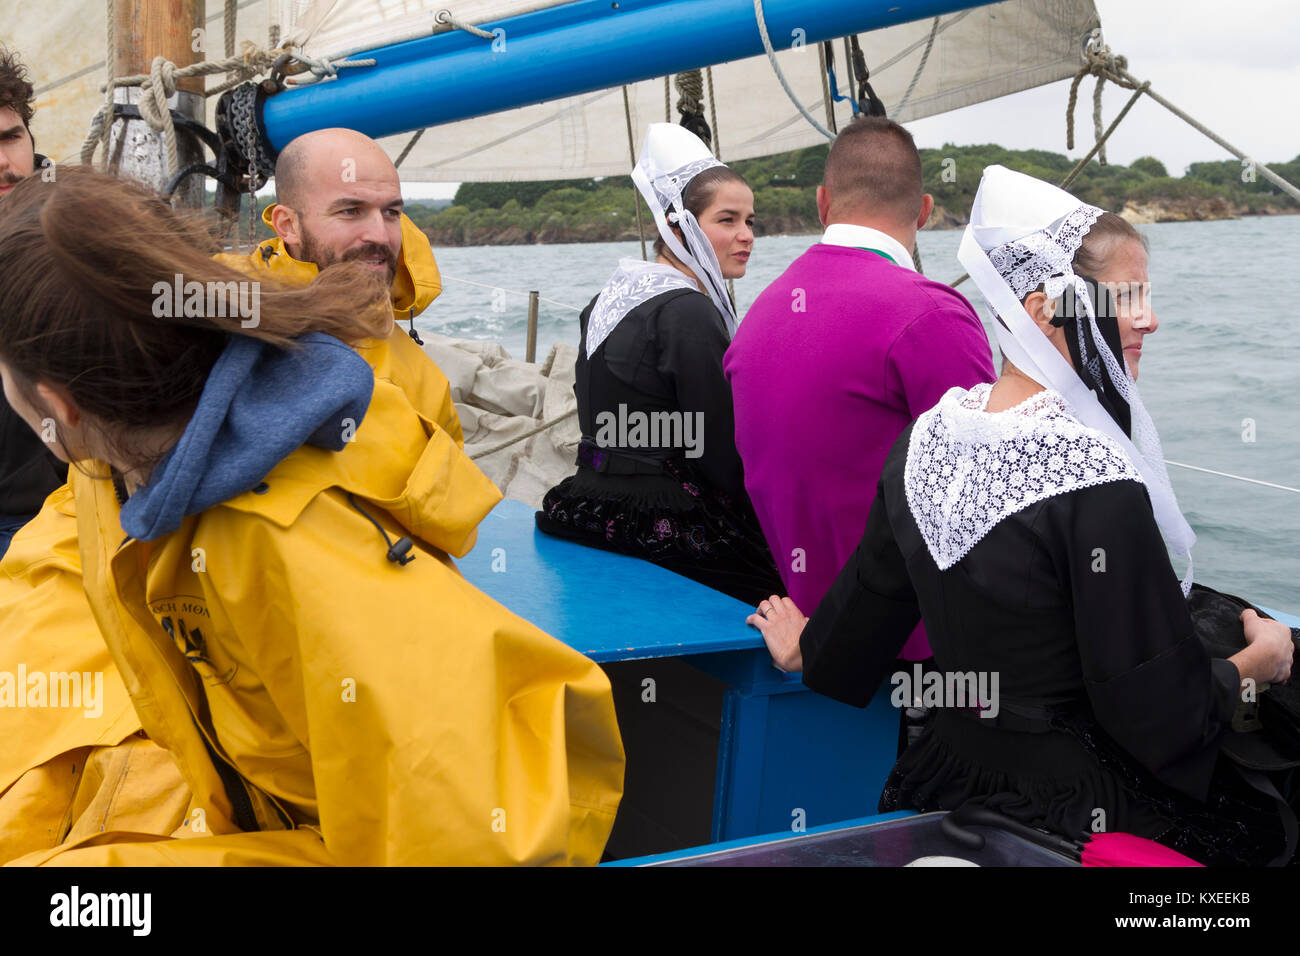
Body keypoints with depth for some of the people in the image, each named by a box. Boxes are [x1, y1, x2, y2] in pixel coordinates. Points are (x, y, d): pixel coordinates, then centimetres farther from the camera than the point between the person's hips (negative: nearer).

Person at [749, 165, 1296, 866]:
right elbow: (1157, 714, -21)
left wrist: (806, 646, 30)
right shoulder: (1097, 479, -25)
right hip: (1076, 816, -8)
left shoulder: (927, 438, -4)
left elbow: (866, 599, 9)